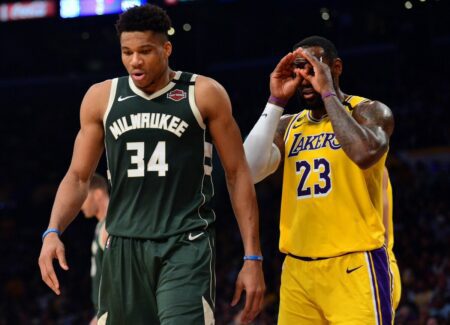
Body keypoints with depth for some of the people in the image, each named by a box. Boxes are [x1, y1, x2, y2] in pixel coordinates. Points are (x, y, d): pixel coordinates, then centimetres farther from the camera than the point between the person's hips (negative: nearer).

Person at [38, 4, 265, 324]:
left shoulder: (204, 94, -1)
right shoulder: (101, 98, 8)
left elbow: (238, 174, 2)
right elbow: (78, 177, 12)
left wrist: (252, 258, -3)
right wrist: (53, 231, -7)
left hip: (187, 246, -3)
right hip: (124, 246, 4)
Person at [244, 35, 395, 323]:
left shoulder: (369, 111, -2)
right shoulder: (288, 126, 13)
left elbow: (365, 154, -25)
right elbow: (249, 172, -3)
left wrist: (328, 92, -16)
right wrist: (276, 102, -3)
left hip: (353, 266, -5)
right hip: (297, 270, 6)